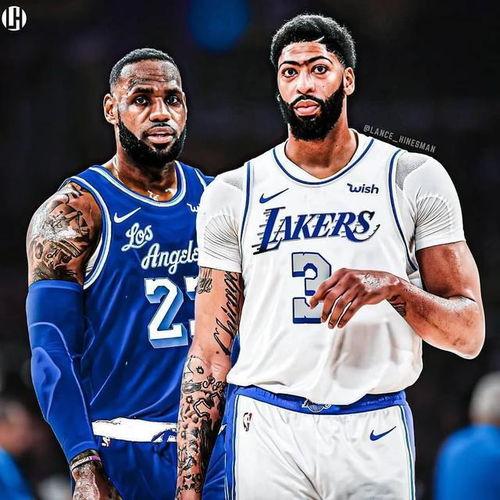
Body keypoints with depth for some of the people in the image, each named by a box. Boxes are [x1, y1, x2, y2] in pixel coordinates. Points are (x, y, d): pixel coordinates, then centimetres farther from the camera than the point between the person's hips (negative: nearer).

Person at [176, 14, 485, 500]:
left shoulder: (414, 180, 2)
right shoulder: (233, 195, 6)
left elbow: (469, 335, -1)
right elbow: (210, 350, 5)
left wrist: (392, 288, -19)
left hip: (375, 435, -1)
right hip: (265, 431, 1)